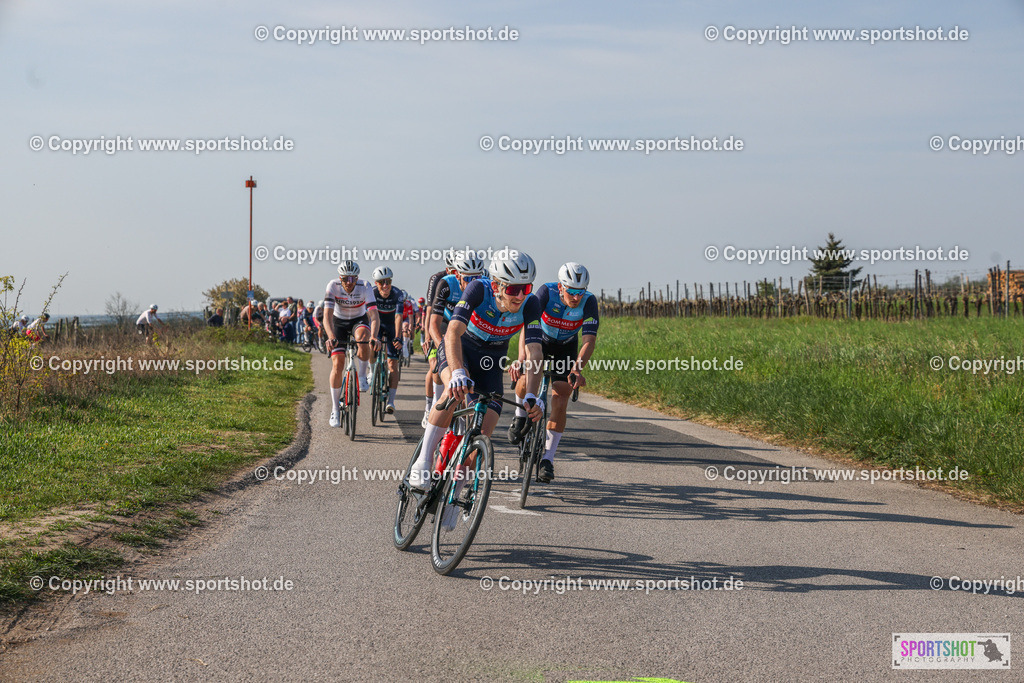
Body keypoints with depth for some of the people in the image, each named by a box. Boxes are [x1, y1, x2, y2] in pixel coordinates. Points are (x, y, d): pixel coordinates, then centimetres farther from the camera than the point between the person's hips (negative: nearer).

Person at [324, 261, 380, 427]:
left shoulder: (365, 287, -26)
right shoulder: (333, 286, -26)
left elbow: (374, 315, -34)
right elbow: (327, 315, -33)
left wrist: (373, 337, -52)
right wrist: (331, 337, -50)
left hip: (359, 320, 0)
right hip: (339, 322, 0)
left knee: (362, 336, -37)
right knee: (337, 364, -11)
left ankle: (362, 376, -13)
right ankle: (334, 410, 0)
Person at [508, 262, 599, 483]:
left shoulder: (589, 302, -29)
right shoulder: (547, 292, -31)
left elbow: (589, 340, -34)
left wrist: (577, 369, -51)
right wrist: (521, 358, -54)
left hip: (566, 347, 1)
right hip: (540, 340, 0)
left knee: (559, 402, -11)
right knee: (524, 381, -26)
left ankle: (547, 459, -3)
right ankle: (521, 415, 9)